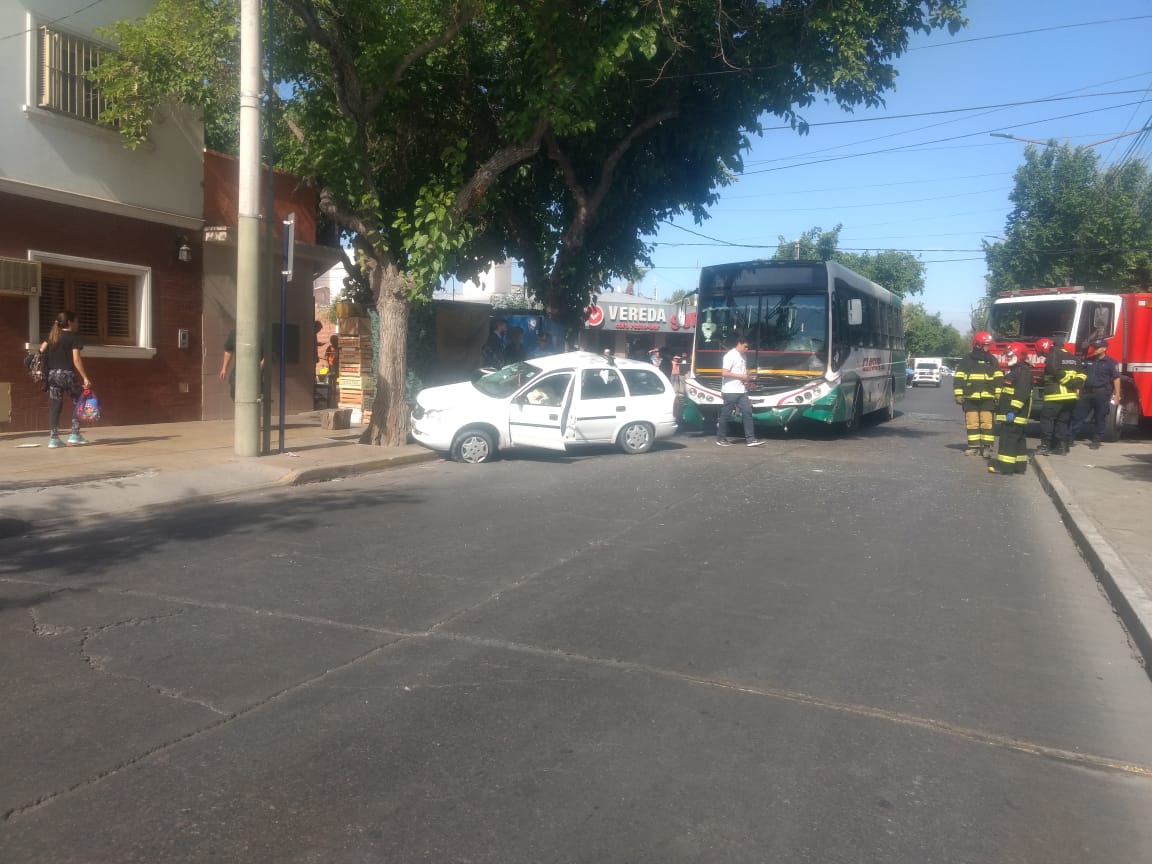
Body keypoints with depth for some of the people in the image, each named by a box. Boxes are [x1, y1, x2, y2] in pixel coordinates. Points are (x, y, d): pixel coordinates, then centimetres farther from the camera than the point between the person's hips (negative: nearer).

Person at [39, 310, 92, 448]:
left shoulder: (52, 336, 13)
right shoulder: (74, 337, -6)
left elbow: (41, 350, 7)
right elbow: (76, 360, -13)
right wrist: (85, 377, -13)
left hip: (52, 374, 6)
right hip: (67, 374, -6)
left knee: (54, 406, 6)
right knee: (78, 402, 10)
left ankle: (53, 438, 3)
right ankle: (75, 434, 5)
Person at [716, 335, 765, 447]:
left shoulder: (742, 356, 15)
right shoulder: (730, 356, -12)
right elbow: (724, 373, -19)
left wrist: (746, 378, 5)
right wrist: (741, 376, -15)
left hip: (742, 390, 8)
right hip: (730, 391, -8)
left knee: (747, 412, 0)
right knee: (726, 415, 1)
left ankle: (750, 438, -1)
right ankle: (720, 438, 13)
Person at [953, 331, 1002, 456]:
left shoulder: (992, 361, 10)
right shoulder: (966, 361, 3)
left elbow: (998, 379, 11)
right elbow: (958, 379, 2)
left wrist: (999, 395, 3)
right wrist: (958, 395, -4)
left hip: (988, 398, 1)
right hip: (970, 398, -1)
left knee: (987, 422, -1)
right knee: (972, 423, 0)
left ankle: (987, 446, 3)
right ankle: (973, 446, 6)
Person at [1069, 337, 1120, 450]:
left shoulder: (1111, 363, -3)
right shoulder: (1087, 361, 12)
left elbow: (1116, 379, -6)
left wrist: (1117, 395, -11)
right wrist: (1078, 390, 10)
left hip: (1102, 394, -4)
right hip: (1086, 393, 4)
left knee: (1100, 419, 4)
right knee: (1077, 415, 3)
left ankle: (1096, 441, 11)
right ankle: (1069, 438, 6)